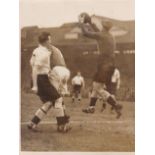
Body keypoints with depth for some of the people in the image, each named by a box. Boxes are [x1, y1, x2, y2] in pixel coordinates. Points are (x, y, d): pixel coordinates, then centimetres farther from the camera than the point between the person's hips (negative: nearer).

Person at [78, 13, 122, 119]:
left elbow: (86, 33, -8)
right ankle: (91, 107, 28)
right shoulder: (110, 36, 14)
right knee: (96, 85, 19)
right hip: (110, 63, 9)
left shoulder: (102, 35, -12)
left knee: (99, 89, -6)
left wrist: (82, 23, 7)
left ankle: (117, 106, -12)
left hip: (105, 65, -9)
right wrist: (90, 23, 37)